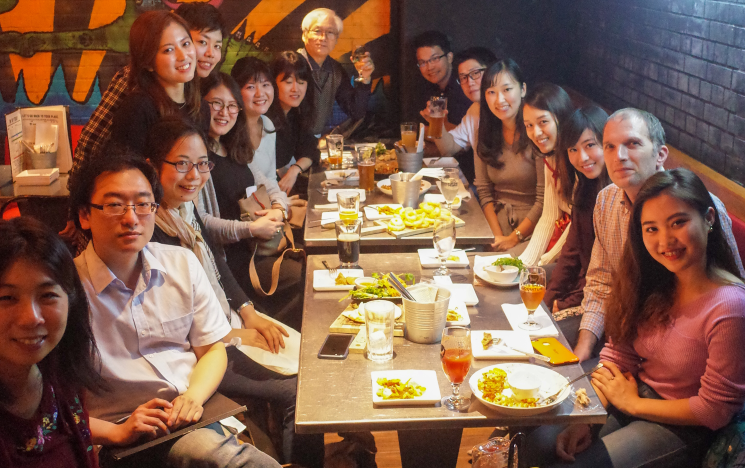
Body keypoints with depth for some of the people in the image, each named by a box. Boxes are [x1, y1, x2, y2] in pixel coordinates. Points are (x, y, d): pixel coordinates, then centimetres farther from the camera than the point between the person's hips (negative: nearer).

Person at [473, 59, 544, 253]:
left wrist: (514, 238, -11)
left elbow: (544, 199, -13)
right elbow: (484, 190, 6)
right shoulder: (486, 132, 6)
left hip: (531, 230, -4)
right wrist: (498, 235, -5)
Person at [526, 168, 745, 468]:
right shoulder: (651, 280, -4)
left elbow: (714, 409, -19)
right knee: (536, 443, -5)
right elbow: (618, 353, 0)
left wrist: (631, 403, -10)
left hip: (681, 428, -6)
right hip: (631, 396, 6)